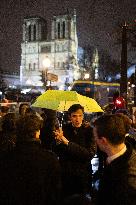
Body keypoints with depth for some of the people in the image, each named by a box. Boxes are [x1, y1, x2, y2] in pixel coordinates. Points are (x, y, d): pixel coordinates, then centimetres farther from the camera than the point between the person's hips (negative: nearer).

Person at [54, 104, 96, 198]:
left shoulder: (89, 130, -9)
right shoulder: (64, 129, 0)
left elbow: (90, 154, -19)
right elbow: (57, 152, 1)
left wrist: (67, 143, -22)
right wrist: (58, 141, -21)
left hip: (83, 174, -2)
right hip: (65, 173, 2)